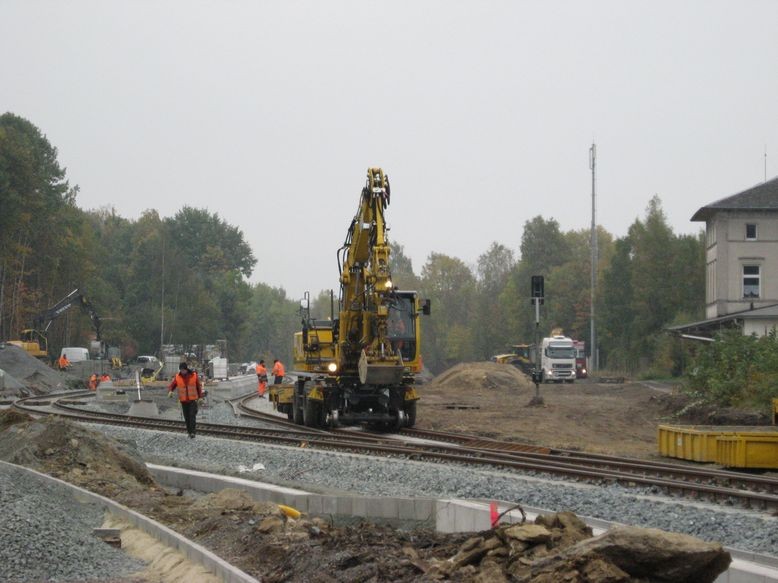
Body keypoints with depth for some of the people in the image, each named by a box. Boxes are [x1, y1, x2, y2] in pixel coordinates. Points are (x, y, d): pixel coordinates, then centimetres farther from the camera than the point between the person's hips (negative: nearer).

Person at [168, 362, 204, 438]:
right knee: (186, 417, 6)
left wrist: (200, 397, 6)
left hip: (193, 400, -2)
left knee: (192, 416, -12)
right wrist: (170, 391, -22)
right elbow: (171, 385, 0)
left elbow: (199, 386, 6)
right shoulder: (177, 377, -2)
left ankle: (192, 432, -14)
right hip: (183, 400, 2)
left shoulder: (194, 375, -3)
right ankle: (189, 431, 18)